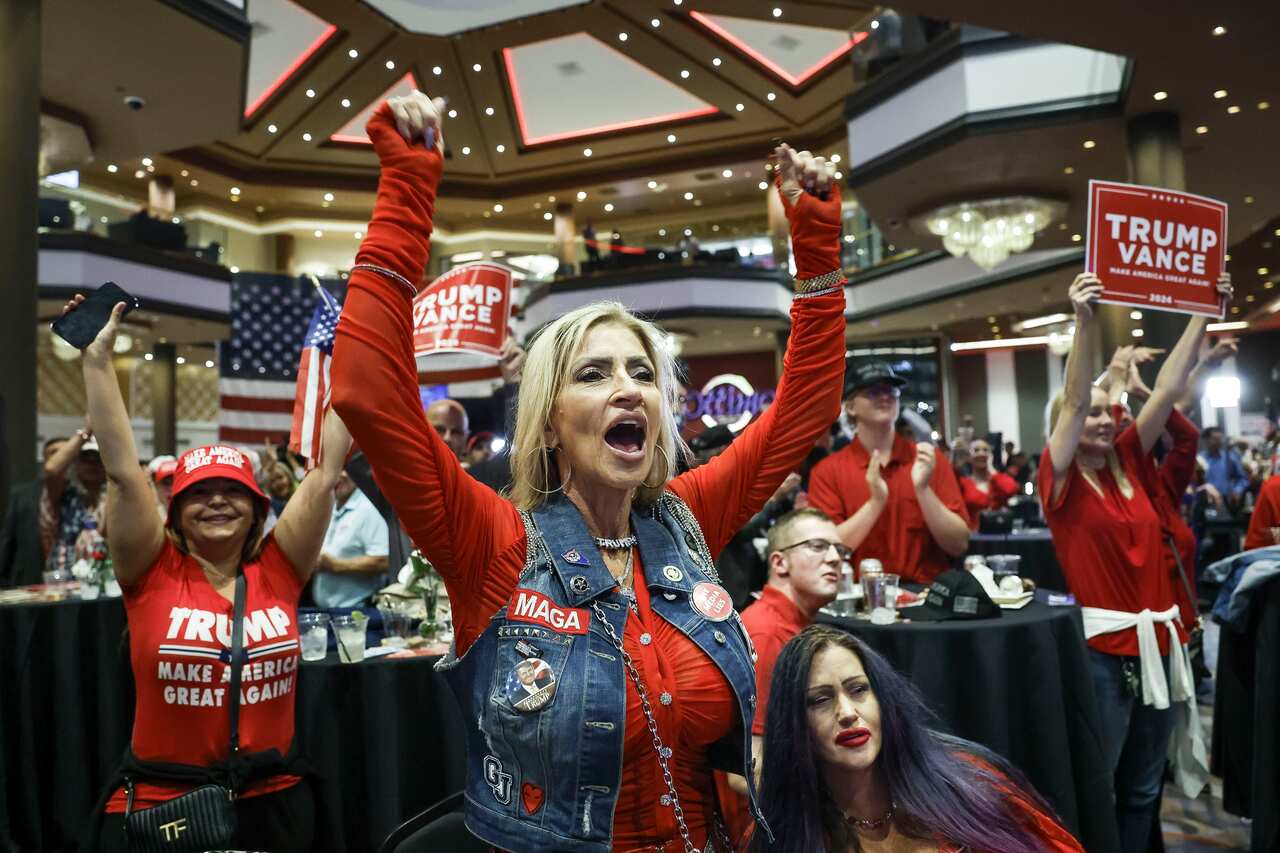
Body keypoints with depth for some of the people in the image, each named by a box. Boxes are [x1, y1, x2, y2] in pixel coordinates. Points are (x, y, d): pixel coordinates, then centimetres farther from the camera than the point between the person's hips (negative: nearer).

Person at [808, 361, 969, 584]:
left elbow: (958, 546, -1)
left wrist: (923, 489, -13)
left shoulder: (930, 458, 4)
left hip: (929, 590, 1)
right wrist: (875, 501, -16)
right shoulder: (827, 471, 0)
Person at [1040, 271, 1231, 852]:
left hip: (1156, 642, 6)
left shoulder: (1128, 462, 7)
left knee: (1143, 791, 17)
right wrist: (1085, 323, -32)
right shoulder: (1062, 478, -7)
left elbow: (1168, 389, 3)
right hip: (1100, 648, -6)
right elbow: (1073, 400, -21)